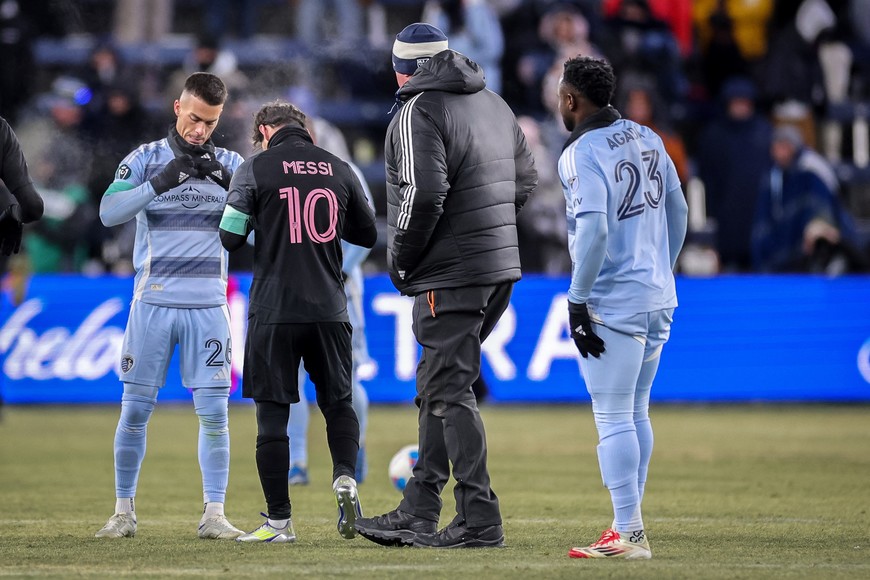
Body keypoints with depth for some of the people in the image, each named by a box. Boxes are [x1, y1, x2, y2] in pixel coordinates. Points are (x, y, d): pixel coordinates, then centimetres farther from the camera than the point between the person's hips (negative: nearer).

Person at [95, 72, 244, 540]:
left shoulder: (231, 165, 7)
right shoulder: (146, 159, 1)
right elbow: (109, 212, -14)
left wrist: (229, 182, -21)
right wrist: (162, 182, -25)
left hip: (208, 307, 1)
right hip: (153, 303, -1)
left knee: (213, 411, -3)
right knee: (135, 408, 1)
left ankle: (214, 514, 0)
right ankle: (124, 511, 9)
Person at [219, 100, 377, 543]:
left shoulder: (256, 169, -4)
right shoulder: (338, 169, 7)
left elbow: (230, 238, -4)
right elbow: (368, 235, 15)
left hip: (274, 311, -3)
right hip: (329, 308, 3)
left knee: (272, 413, 3)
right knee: (338, 403, 17)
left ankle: (279, 520, 3)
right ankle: (345, 475, -9)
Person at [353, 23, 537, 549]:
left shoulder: (419, 112, -11)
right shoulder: (494, 103, 15)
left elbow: (423, 193, -22)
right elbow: (526, 180, 18)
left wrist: (400, 260, -9)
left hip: (449, 275, -9)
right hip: (500, 267, 9)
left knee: (450, 390, -5)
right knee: (438, 388, 15)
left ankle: (480, 520, -8)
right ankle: (418, 515, 18)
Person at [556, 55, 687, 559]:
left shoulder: (581, 154, -13)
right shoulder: (648, 140, 10)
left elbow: (593, 231, -23)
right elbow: (679, 212, 15)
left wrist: (577, 299, -17)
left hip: (613, 305, -8)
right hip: (658, 300, 8)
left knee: (613, 419, -6)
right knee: (636, 414, 16)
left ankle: (629, 534, -8)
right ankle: (631, 526, 19)